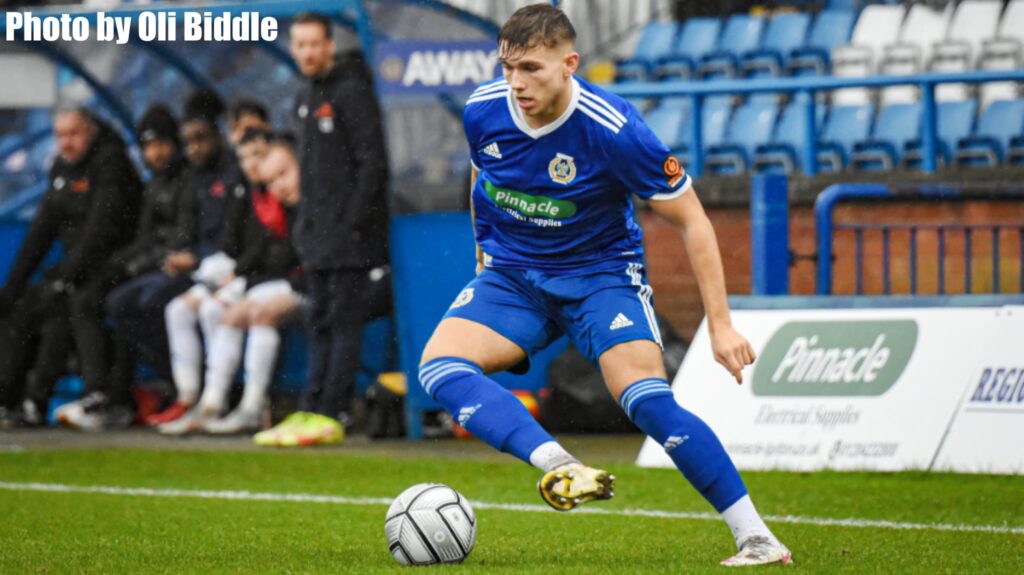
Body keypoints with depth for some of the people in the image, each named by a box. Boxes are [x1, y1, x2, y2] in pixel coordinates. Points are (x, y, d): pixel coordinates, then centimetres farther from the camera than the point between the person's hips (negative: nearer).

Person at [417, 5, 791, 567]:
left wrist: (720, 325, -17)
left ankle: (755, 537, -15)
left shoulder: (614, 130, -24)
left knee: (647, 400, -25)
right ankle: (558, 466, -40)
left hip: (601, 273, -4)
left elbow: (691, 221, -15)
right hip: (510, 274, 4)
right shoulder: (482, 110, -12)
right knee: (439, 366, -24)